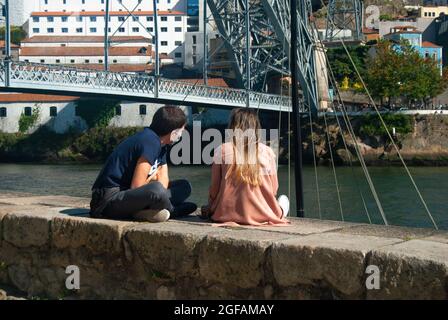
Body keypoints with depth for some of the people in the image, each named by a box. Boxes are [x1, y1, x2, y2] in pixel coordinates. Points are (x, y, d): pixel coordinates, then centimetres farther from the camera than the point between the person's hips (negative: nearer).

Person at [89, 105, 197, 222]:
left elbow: (164, 180, 9)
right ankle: (173, 210, -8)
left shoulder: (160, 144, 11)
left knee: (184, 186, 8)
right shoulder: (150, 142, -20)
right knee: (156, 190, -38)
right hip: (110, 198, -10)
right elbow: (136, 187, -23)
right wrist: (153, 177, -3)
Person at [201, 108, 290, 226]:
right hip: (262, 215, 4)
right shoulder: (268, 152, -4)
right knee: (283, 199, 33)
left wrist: (209, 208, 19)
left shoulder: (222, 150, -6)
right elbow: (274, 189, 4)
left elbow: (215, 186, 1)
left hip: (227, 215, -4)